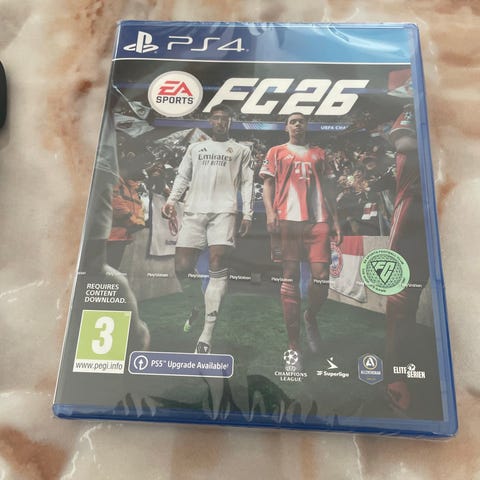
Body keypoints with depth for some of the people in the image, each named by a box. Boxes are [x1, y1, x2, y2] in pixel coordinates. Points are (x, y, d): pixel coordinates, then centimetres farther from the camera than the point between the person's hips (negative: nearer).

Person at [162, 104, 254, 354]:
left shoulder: (241, 150, 19)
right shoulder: (195, 147, 26)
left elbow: (247, 183, 11)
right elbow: (182, 176, 19)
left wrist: (247, 214, -1)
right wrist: (171, 200, 2)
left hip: (223, 211, -3)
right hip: (194, 211, 3)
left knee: (217, 266, -17)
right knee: (182, 267, -6)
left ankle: (206, 335, -16)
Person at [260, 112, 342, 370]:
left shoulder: (319, 153, 24)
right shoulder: (276, 152, 16)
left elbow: (327, 187, 21)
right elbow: (268, 184, 7)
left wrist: (336, 221, 11)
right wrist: (270, 212, -11)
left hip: (318, 220, 3)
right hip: (288, 220, -2)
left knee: (322, 276, -8)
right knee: (290, 279, -3)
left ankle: (310, 318, 24)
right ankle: (293, 344, 5)